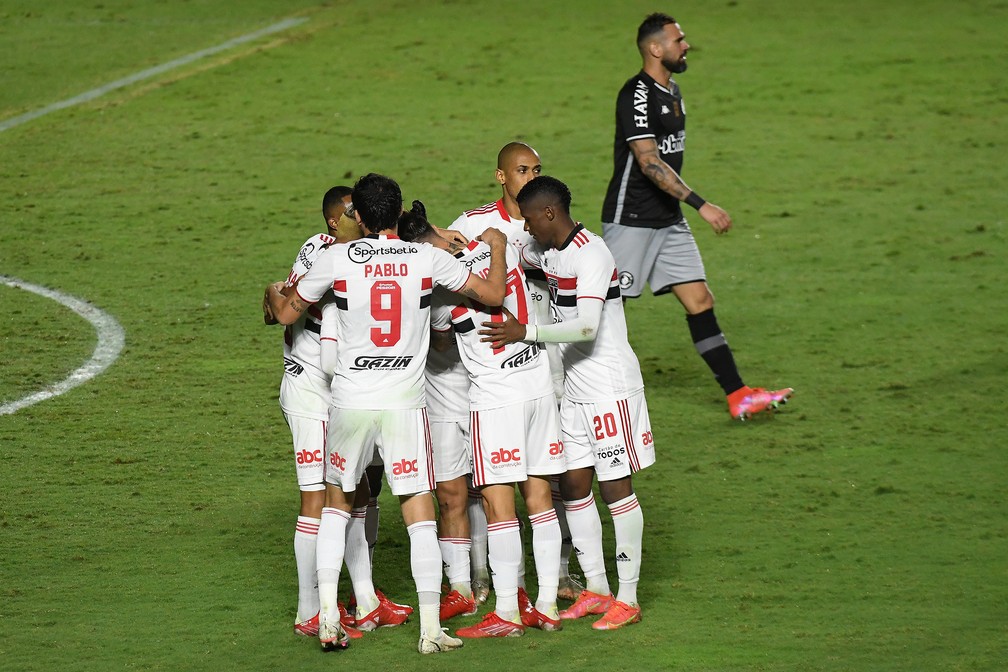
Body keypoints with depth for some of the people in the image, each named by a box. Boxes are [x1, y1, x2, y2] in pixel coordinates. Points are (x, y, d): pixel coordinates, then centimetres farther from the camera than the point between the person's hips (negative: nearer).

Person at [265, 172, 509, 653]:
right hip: (404, 403, -1)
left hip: (349, 401, 1)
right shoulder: (428, 259, -2)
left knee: (337, 502, 18)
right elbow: (493, 294, 7)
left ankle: (328, 615, 9)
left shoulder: (338, 259, -3)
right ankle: (430, 627, -2)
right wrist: (497, 247, 26)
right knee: (419, 514, 3)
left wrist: (273, 293, 33)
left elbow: (286, 314, 9)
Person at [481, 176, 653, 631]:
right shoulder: (547, 251, 8)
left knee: (616, 487, -4)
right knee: (573, 486, 9)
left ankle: (628, 599, 2)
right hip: (574, 388, 9)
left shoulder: (590, 255, -19)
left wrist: (526, 333, -28)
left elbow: (587, 327, -28)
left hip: (610, 387, -9)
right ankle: (595, 589, 18)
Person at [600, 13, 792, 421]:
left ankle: (739, 396, 1)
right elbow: (649, 162, -26)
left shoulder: (672, 92, 12)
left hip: (669, 220, 9)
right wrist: (701, 205, -29)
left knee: (699, 301, 3)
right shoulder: (637, 95, -18)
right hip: (631, 220, -9)